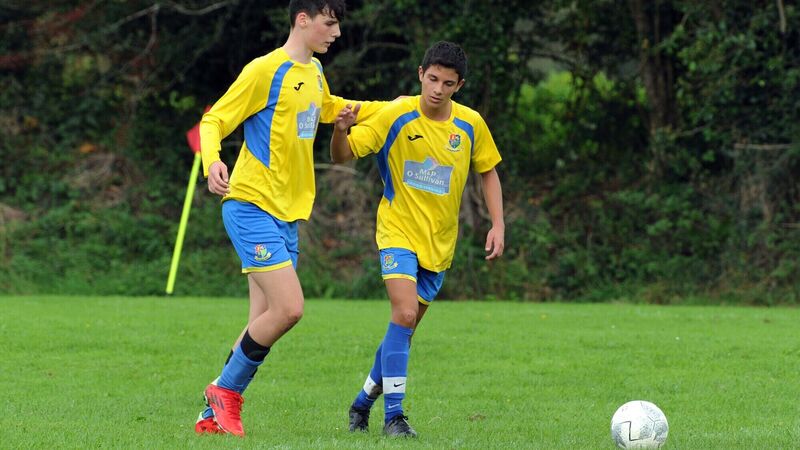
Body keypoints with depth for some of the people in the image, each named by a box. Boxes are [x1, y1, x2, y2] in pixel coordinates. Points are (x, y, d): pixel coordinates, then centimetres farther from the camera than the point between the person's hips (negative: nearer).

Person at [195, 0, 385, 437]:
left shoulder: (313, 71, 14)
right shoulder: (264, 70, -11)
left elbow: (327, 108, 37)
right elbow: (213, 120, -11)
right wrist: (212, 162, -30)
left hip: (287, 215, 9)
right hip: (252, 207, -9)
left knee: (264, 324, 4)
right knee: (289, 309, -18)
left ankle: (215, 413, 11)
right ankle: (226, 392, -2)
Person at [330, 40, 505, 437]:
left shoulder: (471, 125, -4)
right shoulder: (396, 116, -13)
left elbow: (488, 172, 12)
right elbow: (342, 156, -12)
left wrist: (498, 224, 2)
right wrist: (341, 130, -34)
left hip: (440, 242, 4)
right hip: (398, 230, -4)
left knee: (404, 328, 10)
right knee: (405, 314, -23)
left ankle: (363, 402, 30)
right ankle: (393, 415, -18)